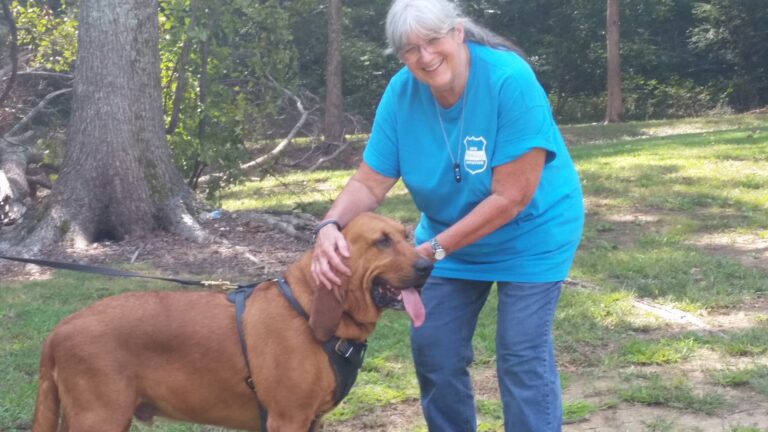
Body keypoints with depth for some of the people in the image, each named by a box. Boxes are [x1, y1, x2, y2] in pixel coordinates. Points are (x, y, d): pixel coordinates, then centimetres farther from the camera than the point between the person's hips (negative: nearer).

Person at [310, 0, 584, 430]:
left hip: (530, 234, -5)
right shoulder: (402, 92, -15)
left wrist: (432, 249, -29)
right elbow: (370, 182, -13)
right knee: (433, 351, 8)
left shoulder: (510, 80, -30)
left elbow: (510, 198, -29)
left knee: (522, 357, -6)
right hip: (449, 236, 5)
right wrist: (332, 226, -33)